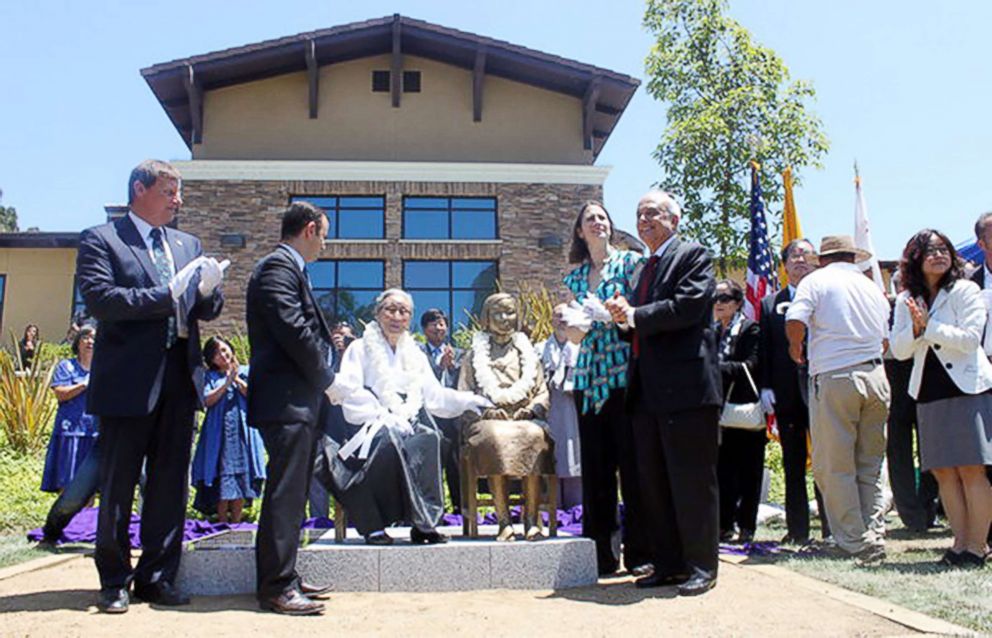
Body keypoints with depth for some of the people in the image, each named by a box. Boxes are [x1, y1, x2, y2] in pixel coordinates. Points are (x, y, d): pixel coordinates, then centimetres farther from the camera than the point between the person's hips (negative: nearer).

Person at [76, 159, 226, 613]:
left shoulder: (188, 245, 16)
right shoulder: (99, 240, 0)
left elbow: (207, 311, 14)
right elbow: (101, 299, -15)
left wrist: (208, 288, -8)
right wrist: (168, 294, -19)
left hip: (179, 379, 5)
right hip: (127, 383, -5)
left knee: (170, 486, 10)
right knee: (117, 487, 7)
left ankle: (156, 577, 22)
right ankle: (115, 582, 20)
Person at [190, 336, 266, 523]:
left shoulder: (246, 372, 13)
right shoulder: (211, 376, 10)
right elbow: (207, 400, -4)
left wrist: (237, 380, -7)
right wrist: (227, 383, -11)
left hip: (243, 430, 1)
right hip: (219, 431, -1)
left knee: (241, 474, -2)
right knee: (221, 473, -5)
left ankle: (236, 520, 5)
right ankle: (222, 521, 2)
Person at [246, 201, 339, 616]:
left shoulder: (287, 267, 21)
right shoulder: (278, 266, -11)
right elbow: (294, 331, -19)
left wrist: (323, 380, 11)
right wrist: (327, 379, -9)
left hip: (299, 400, 11)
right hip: (286, 399, -11)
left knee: (293, 492, 14)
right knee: (285, 492, -7)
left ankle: (283, 578, 23)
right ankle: (276, 586, -1)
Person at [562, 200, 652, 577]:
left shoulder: (630, 262, 5)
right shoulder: (575, 277, 17)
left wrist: (606, 312, -17)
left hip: (625, 373, -4)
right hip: (589, 376, 4)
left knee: (631, 462, -3)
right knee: (595, 465, 6)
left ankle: (639, 553, 6)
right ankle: (601, 552, 15)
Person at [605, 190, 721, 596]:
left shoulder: (693, 255, -1)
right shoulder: (645, 269, 22)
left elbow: (689, 305, -17)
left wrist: (635, 315, -14)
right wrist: (624, 319, 0)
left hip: (686, 386, -8)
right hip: (648, 391, 9)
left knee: (692, 481, -2)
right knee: (653, 482, 12)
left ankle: (701, 567, 9)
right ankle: (669, 564, 22)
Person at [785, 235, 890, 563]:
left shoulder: (816, 280, 2)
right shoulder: (872, 287, 18)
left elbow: (795, 321, -13)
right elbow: (886, 341, 20)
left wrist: (796, 347, 6)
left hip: (834, 378, -5)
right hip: (875, 376, 6)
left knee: (834, 466, 2)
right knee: (870, 466, 12)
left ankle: (853, 542, 5)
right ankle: (875, 538, 12)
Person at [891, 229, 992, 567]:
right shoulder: (906, 300, 11)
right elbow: (899, 350, 6)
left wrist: (929, 325, -16)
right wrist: (915, 328, -11)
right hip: (929, 393, 5)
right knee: (944, 473, 6)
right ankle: (960, 542, 15)